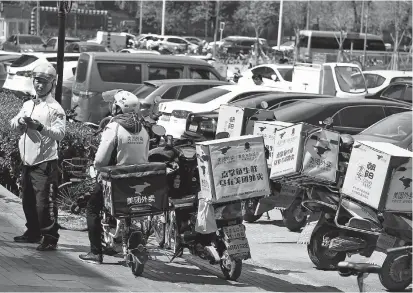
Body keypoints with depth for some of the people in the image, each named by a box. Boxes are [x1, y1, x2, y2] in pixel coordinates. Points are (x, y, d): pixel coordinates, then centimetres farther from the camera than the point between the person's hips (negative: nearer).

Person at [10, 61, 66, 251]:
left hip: (45, 163, -7)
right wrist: (20, 121, -14)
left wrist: (40, 127, -32)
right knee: (28, 201, 16)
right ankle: (33, 232, 30)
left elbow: (60, 133, -20)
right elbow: (13, 124, 9)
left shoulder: (55, 108, -8)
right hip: (27, 162, 7)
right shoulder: (28, 105, 15)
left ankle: (50, 237, -3)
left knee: (45, 203, -8)